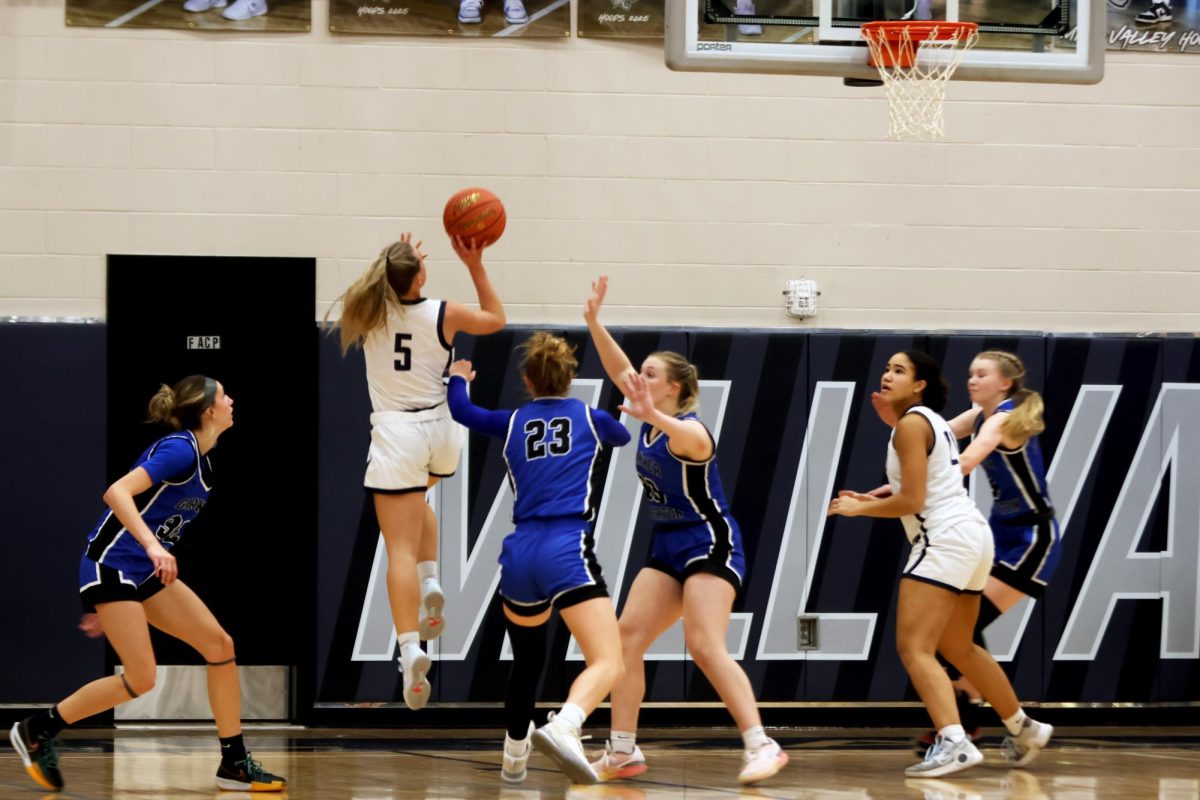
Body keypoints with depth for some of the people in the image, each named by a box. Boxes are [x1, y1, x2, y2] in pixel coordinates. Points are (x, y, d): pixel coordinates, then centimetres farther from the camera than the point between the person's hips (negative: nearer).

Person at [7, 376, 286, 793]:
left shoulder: (199, 458, 13)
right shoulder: (180, 449, -16)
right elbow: (117, 492, -27)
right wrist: (152, 545, -39)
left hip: (147, 571, 9)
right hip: (110, 565, -9)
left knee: (220, 645, 0)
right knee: (140, 679, -12)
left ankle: (234, 764, 6)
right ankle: (36, 729, 3)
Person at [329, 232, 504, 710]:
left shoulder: (368, 311, -3)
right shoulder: (444, 314, -5)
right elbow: (495, 319, 16)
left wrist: (396, 268, 28)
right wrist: (475, 266, 16)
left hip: (395, 432, -2)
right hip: (439, 428, 2)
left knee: (400, 549, -6)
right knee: (416, 502, 35)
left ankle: (410, 649, -21)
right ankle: (430, 584, 15)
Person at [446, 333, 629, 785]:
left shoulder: (513, 423, 16)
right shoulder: (589, 417, 12)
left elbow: (460, 409, 36)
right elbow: (622, 437, 37)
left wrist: (458, 378, 58)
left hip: (519, 558, 4)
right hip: (568, 554, -4)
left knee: (526, 660, 28)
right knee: (608, 663, -15)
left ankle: (514, 759, 40)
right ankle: (563, 727, -44)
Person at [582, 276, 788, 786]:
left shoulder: (689, 429, -18)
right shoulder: (654, 420, 6)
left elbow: (692, 442, -43)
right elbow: (619, 370, 9)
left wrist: (653, 418, -63)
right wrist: (594, 321, -2)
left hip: (710, 546, -9)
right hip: (668, 548, 9)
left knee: (705, 647, -21)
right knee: (628, 635, -1)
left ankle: (762, 746, -21)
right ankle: (623, 751, 0)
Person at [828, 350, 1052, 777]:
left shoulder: (911, 424, -11)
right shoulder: (933, 421, 19)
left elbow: (912, 501, -15)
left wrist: (859, 508, -3)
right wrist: (876, 500, 19)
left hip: (946, 539, -10)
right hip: (970, 534, 10)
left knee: (913, 647, -16)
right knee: (957, 648, 25)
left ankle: (953, 742, -30)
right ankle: (1024, 730, 36)